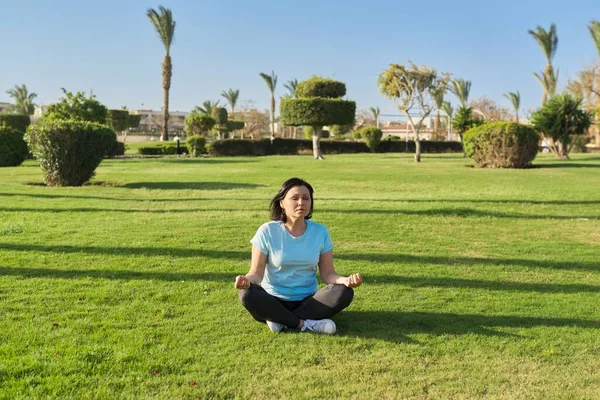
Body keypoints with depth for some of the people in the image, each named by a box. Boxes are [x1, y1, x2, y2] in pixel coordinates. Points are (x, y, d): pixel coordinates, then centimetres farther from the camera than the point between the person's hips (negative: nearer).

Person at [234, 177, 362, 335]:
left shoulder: (320, 231, 0)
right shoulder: (267, 231, -7)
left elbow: (327, 273, -1)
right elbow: (257, 272, -7)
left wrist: (346, 280, -24)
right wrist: (247, 279, -32)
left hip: (307, 301, 2)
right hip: (274, 301, -2)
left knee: (344, 292, -25)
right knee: (247, 293, -33)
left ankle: (281, 320, -22)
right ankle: (306, 324, -25)